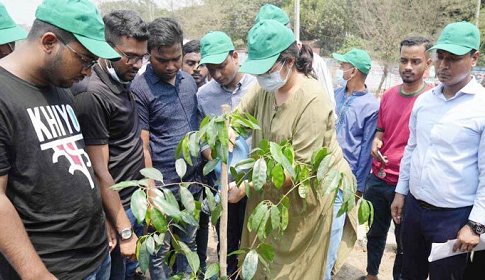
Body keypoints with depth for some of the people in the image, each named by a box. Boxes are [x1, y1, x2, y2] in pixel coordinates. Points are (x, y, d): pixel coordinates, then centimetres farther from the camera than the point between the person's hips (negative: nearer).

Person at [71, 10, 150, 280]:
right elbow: (100, 171, -20)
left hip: (137, 202, 8)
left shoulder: (125, 85, 7)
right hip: (116, 207, -8)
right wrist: (124, 231, -17)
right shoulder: (91, 94, -20)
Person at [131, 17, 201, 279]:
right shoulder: (140, 89, -13)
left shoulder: (189, 81, 7)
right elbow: (142, 147, -13)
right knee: (160, 252, 12)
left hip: (193, 182, 6)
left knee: (188, 244, 21)